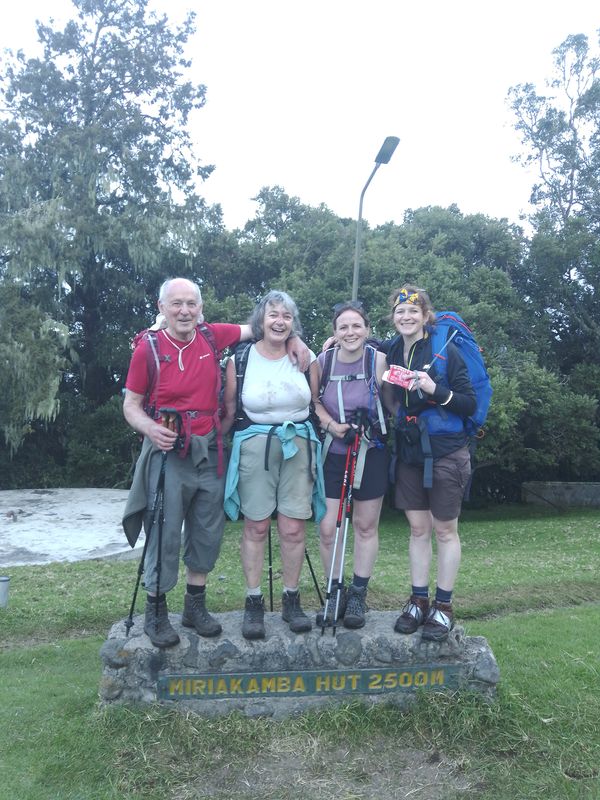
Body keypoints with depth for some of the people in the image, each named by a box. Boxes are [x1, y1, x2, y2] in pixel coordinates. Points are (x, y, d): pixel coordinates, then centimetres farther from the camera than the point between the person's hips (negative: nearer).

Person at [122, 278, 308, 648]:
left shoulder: (212, 336, 3)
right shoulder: (148, 348, -5)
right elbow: (131, 404, -1)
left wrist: (293, 339, 2)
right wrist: (150, 428, -20)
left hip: (209, 450, 4)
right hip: (168, 451, -4)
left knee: (209, 531, 12)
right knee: (165, 534, -1)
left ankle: (196, 604, 29)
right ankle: (156, 611, 17)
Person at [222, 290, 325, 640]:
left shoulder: (307, 359, 6)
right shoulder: (240, 360, 2)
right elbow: (229, 409, 9)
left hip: (298, 446, 1)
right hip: (253, 447, -1)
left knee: (294, 529, 2)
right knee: (256, 528, 3)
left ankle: (292, 601, 18)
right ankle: (254, 603, 16)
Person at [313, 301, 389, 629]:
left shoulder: (378, 360, -11)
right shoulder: (323, 361, -5)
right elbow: (314, 401, 6)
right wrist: (333, 425, -10)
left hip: (371, 454, -1)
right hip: (334, 453, 2)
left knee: (366, 526, 9)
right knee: (327, 528, -1)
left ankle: (358, 595, 25)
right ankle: (335, 593, 20)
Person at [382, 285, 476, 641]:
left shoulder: (445, 351, -9)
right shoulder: (392, 352, 5)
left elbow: (470, 403, -8)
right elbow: (391, 402, 18)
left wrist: (435, 389, -25)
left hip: (445, 454, -4)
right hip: (410, 454, 5)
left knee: (444, 530, 5)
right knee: (417, 528, 10)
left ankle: (444, 607, 16)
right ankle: (419, 601, 21)